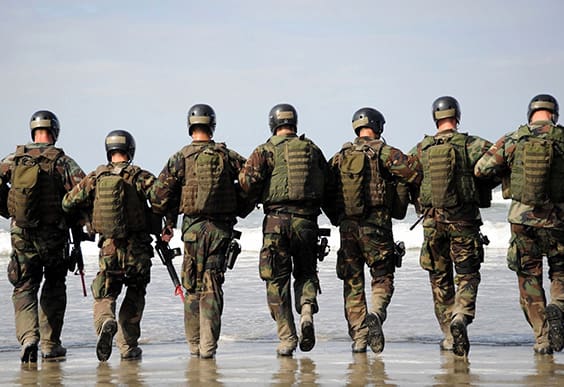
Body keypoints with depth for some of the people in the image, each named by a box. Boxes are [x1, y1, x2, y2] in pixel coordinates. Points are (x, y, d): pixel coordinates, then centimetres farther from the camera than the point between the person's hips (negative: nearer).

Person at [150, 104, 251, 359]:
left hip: (193, 226, -1)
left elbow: (160, 195, -5)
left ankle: (195, 344, 14)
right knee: (212, 287, 3)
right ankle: (208, 346, -4)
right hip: (222, 227, 1)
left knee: (193, 286, 11)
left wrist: (169, 222, 9)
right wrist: (238, 212, 13)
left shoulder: (180, 158, -2)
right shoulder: (228, 156, 3)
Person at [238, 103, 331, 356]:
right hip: (307, 221, 3)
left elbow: (247, 183, -10)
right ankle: (307, 309, -9)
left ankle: (286, 338, 2)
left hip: (277, 221, -3)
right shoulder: (313, 150, 10)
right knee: (305, 273, 20)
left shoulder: (266, 151, -2)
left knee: (277, 280, 5)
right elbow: (328, 188, 10)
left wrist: (257, 199, 10)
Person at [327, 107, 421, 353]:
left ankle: (358, 337, 6)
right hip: (376, 225, -3)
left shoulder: (339, 157, 11)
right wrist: (420, 194, 7)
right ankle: (375, 314, -22)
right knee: (383, 278, 6)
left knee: (352, 283, 10)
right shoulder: (384, 152, -2)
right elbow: (413, 171, -13)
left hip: (347, 226, 3)